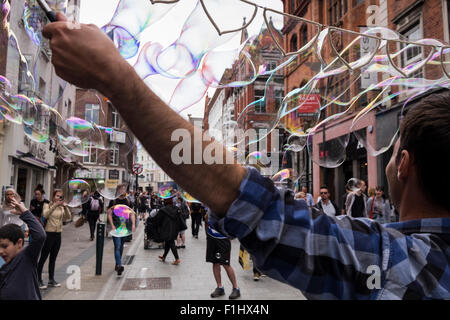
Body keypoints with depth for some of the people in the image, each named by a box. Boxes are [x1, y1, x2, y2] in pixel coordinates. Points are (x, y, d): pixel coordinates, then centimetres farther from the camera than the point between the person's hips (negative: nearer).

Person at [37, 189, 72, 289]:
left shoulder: (62, 208, 7)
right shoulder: (47, 205, -3)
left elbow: (68, 217, -7)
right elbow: (45, 215, -23)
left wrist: (65, 207, -19)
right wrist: (55, 205, -28)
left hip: (58, 235, 5)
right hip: (48, 234, -4)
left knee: (53, 258, 12)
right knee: (43, 258, 1)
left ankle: (51, 280, 21)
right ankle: (39, 280, 9)